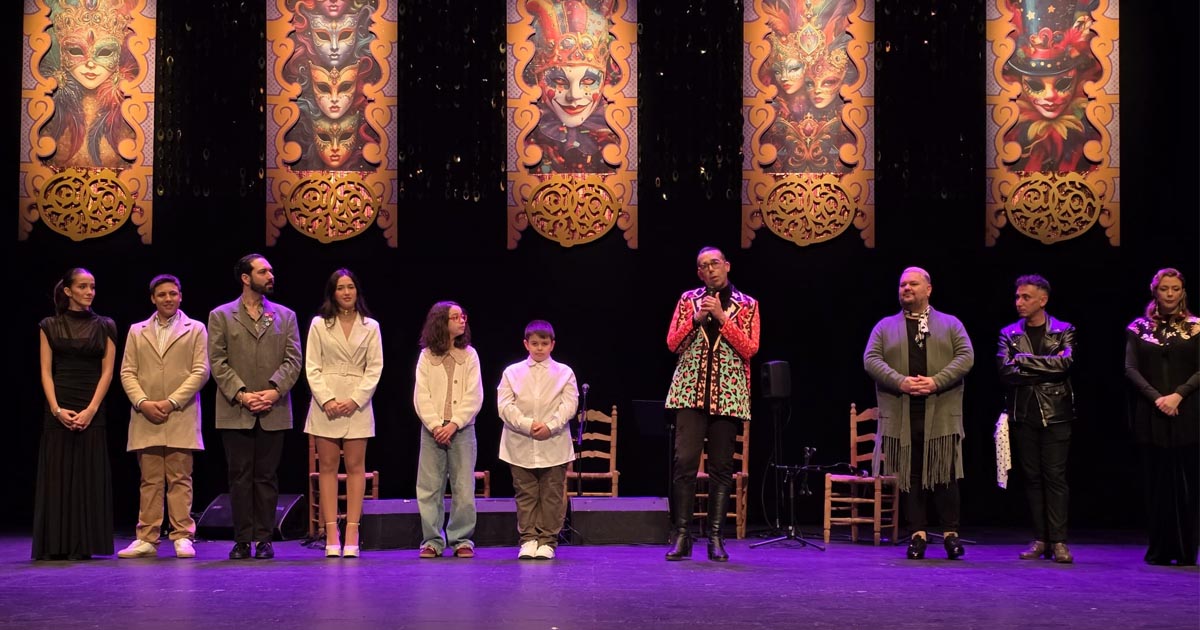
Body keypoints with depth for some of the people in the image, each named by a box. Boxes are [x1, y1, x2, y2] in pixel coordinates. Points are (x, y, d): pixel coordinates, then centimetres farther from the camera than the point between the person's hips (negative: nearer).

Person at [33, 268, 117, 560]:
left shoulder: (105, 327, 7)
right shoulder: (50, 326, 7)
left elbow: (107, 372, 1)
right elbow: (46, 372, 2)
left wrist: (91, 410, -10)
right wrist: (56, 409, -11)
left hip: (92, 410, 0)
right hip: (58, 409, 0)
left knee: (88, 476, -1)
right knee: (56, 475, 0)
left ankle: (83, 544, 3)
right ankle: (55, 545, 4)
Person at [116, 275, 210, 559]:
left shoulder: (195, 330, 9)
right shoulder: (137, 331, 16)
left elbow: (200, 371, 0)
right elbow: (127, 372, 9)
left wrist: (172, 402, -10)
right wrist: (143, 402, -8)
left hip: (181, 417, -2)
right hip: (146, 418, 2)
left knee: (180, 480, -2)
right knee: (150, 481, 3)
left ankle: (182, 537, 0)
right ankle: (147, 539, 4)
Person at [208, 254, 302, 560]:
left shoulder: (285, 316, 12)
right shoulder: (221, 316, 7)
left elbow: (293, 360, 3)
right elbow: (217, 362, 0)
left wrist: (274, 390, -12)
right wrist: (241, 394, -12)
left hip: (273, 411, 1)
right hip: (235, 412, -1)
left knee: (267, 476, 3)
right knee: (240, 476, 1)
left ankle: (264, 538, 7)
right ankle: (242, 539, 5)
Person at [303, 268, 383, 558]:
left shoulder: (370, 327, 8)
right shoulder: (319, 324, 7)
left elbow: (375, 368, 3)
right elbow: (312, 367, 2)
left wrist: (355, 400, -9)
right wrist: (327, 400, -11)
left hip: (357, 404, 0)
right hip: (325, 404, 0)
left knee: (355, 467, -2)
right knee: (328, 467, 0)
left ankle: (352, 535, -2)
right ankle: (331, 535, 0)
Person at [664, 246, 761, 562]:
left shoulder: (746, 305, 7)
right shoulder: (688, 299, 11)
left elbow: (750, 349, -3)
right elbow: (673, 343, 6)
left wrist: (722, 317, -10)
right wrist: (696, 318, -8)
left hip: (728, 393, 0)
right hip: (691, 390, 0)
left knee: (722, 467, 1)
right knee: (685, 461, -9)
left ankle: (716, 538, 6)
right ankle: (681, 536, -4)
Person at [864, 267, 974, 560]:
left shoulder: (951, 324, 13)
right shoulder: (885, 327, 14)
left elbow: (966, 356, 0)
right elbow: (871, 359, 1)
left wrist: (936, 381, -14)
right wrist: (900, 382, -14)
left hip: (941, 413, -1)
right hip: (902, 415, 1)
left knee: (945, 474, -3)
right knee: (910, 474, 2)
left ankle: (951, 533, 4)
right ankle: (917, 534, 6)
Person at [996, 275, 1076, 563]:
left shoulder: (1064, 331, 5)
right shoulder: (1009, 334, 9)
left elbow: (1066, 362, -14)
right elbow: (1005, 371, -4)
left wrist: (1023, 360, -11)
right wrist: (1046, 370, -10)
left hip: (1055, 413, -2)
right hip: (1024, 415, 2)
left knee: (1055, 476, -5)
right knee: (1032, 477, 4)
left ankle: (1058, 541, -3)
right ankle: (1040, 540, 9)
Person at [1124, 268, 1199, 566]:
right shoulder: (1139, 328, 8)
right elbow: (1130, 368, 1)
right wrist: (1156, 398, -11)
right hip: (1151, 415, 1)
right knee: (1156, 481, 1)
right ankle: (1159, 550, 6)